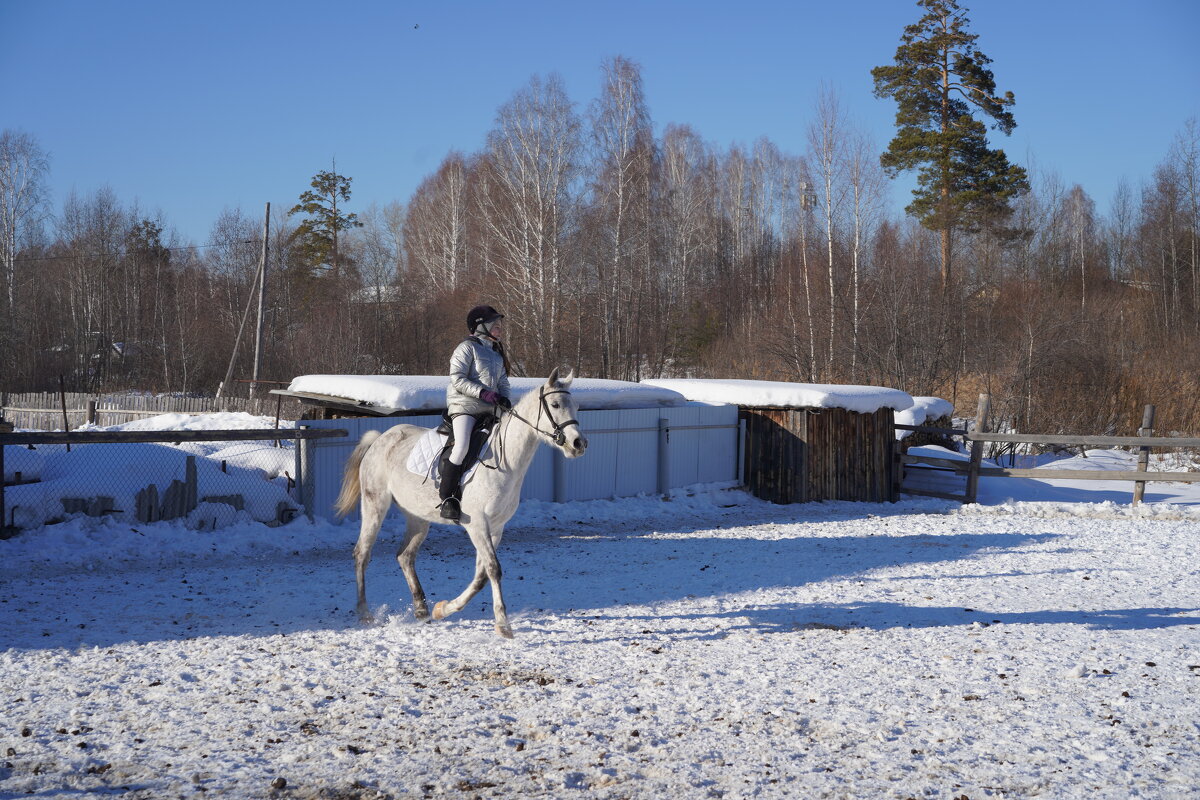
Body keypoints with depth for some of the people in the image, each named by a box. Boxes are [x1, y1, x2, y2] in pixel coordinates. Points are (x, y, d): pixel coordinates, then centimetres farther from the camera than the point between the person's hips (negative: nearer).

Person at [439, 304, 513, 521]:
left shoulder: (497, 353, 22)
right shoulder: (467, 347, -3)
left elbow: (503, 383, 20)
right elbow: (457, 379, -12)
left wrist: (505, 401, -3)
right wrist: (485, 393, -21)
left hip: (489, 412, 8)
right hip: (464, 406, -8)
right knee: (462, 445, -29)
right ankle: (447, 497, -21)